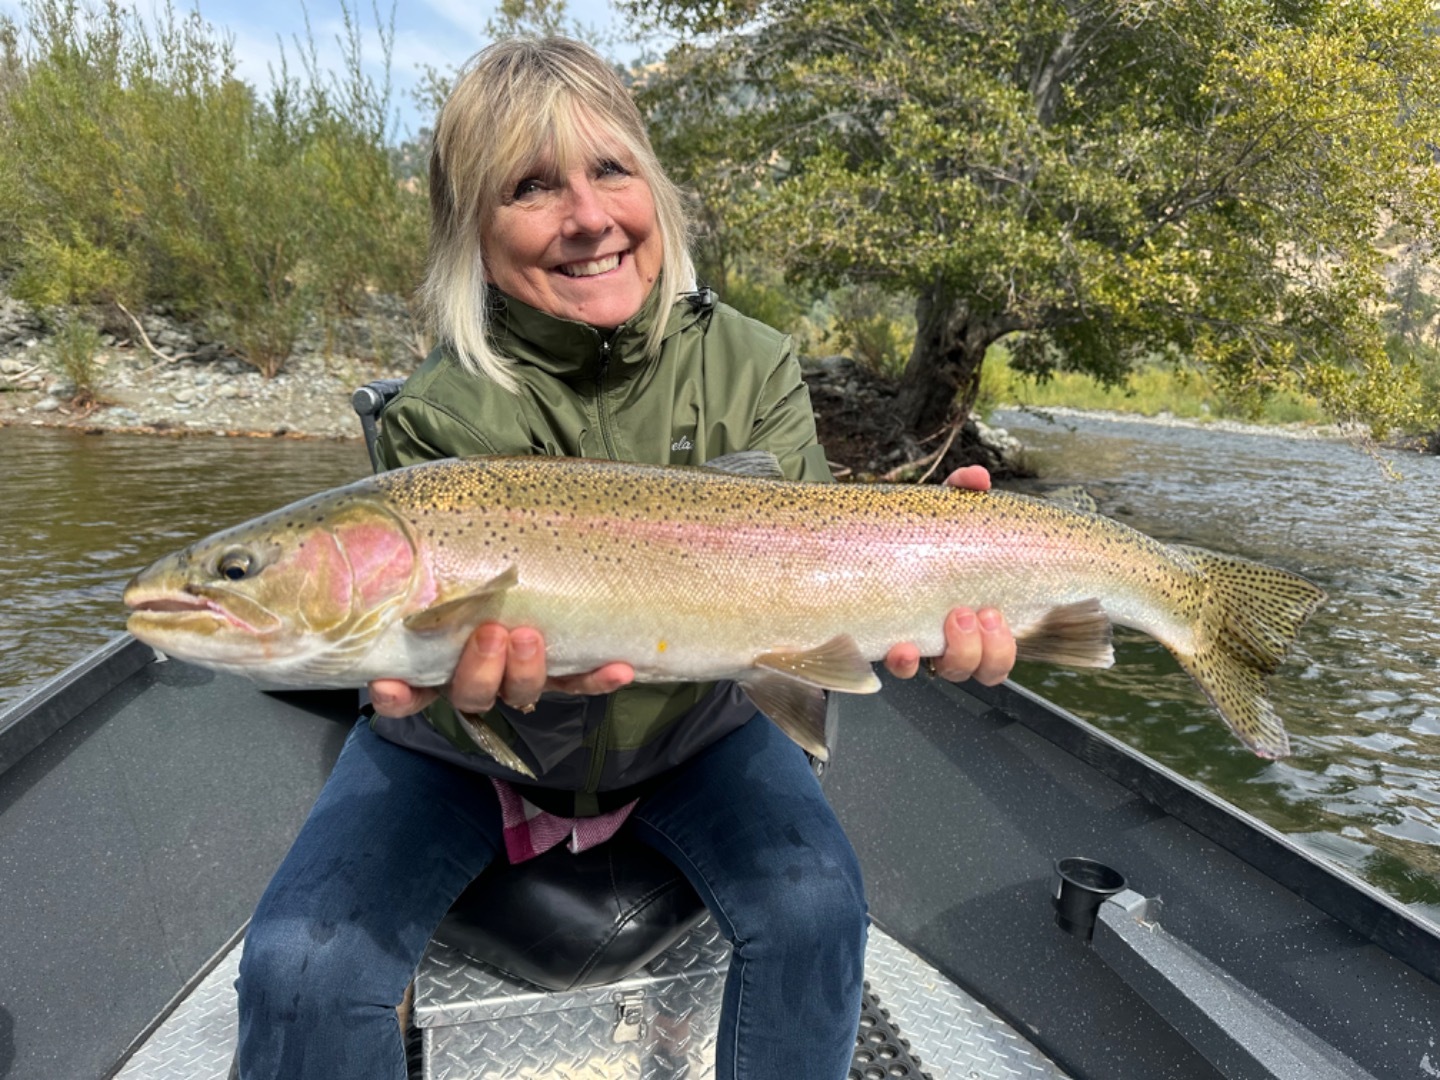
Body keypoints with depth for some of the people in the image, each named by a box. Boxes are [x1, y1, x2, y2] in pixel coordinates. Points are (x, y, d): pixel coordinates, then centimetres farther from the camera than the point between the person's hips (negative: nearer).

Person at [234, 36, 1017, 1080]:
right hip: (486, 742, -1)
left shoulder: (753, 369, -14)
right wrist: (534, 689, -50)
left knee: (815, 908, -20)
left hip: (690, 725, 2)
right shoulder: (443, 416, -22)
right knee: (304, 967, -18)